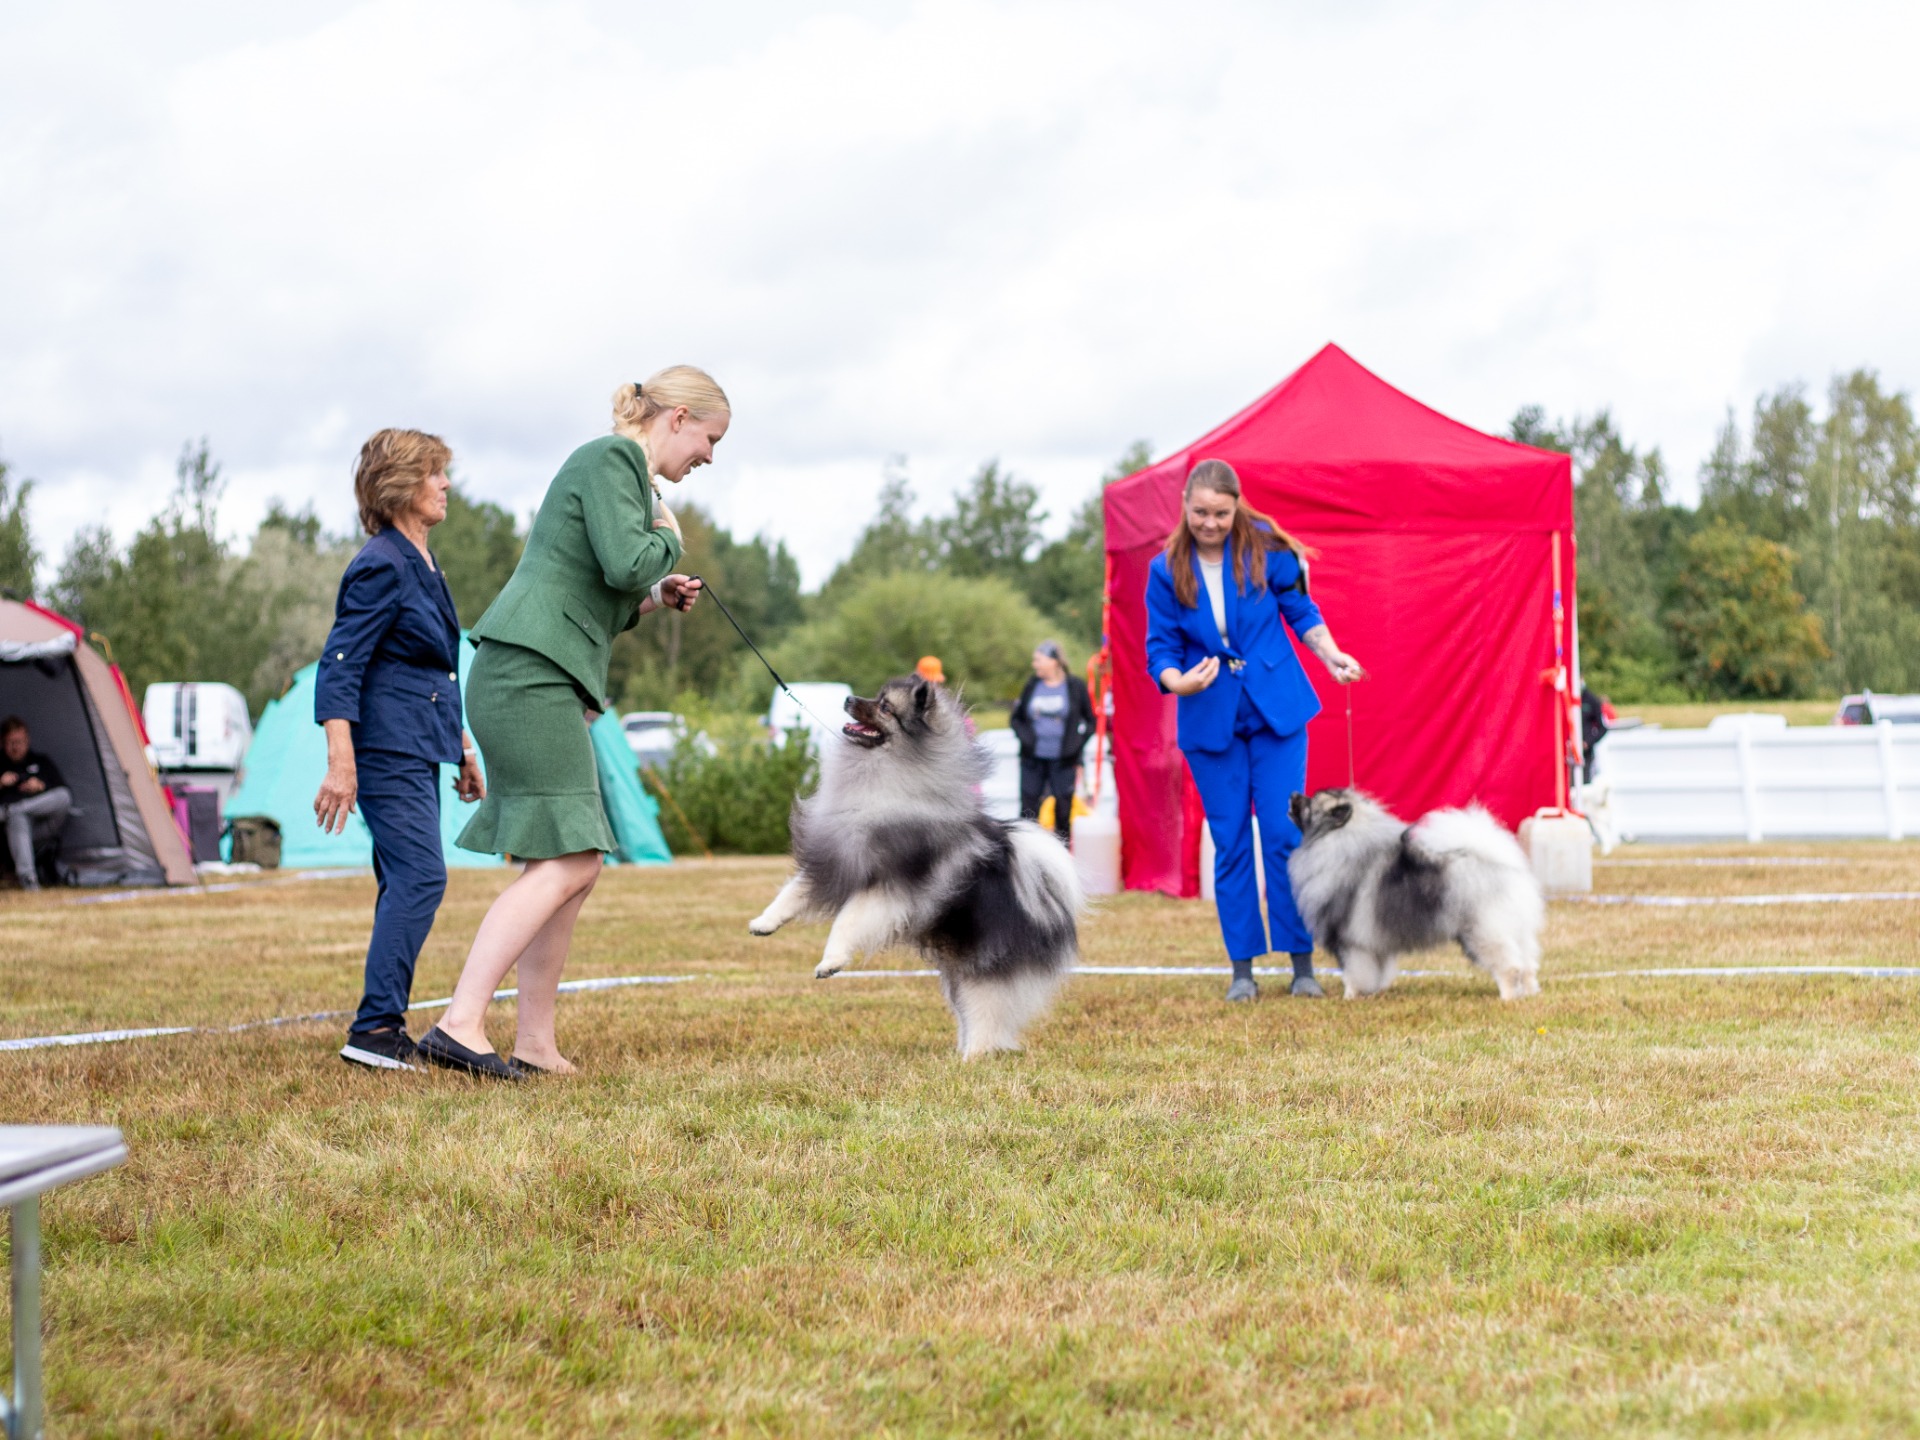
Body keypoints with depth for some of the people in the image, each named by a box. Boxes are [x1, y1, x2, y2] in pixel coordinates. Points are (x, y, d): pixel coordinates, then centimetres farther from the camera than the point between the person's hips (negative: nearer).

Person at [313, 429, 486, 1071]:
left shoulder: (424, 566, 18)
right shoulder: (381, 567, -12)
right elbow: (339, 666, -18)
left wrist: (463, 748, 29)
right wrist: (340, 763, -26)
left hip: (420, 750, 10)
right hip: (388, 748, -10)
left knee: (405, 885, 9)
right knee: (420, 878, -17)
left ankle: (384, 1031, 12)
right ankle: (374, 1029, -19)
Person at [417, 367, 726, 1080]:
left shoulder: (619, 467, 25)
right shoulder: (611, 458, -6)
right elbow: (629, 565, -19)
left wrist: (653, 599, 14)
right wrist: (668, 536, 0)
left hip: (534, 682, 11)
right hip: (530, 677, -11)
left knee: (573, 863, 8)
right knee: (567, 861, -15)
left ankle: (534, 1044, 7)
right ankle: (460, 1023, -20)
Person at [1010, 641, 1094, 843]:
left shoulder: (1075, 686, 0)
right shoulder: (1032, 685, 7)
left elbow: (1090, 720, 7)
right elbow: (1015, 718, 16)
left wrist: (1076, 742, -5)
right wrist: (1025, 736, -2)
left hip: (1063, 761, -2)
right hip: (1033, 759, 2)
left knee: (1063, 811, 1)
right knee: (1028, 811, 0)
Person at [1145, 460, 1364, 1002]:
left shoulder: (1268, 551, -6)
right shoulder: (1166, 570, -5)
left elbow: (1301, 612, 5)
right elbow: (1160, 650, -1)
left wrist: (1331, 655, -10)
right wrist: (1179, 682, -21)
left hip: (1276, 712, -1)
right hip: (1210, 720, 1)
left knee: (1285, 835, -4)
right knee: (1230, 843, 4)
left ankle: (1302, 962, 3)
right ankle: (1242, 968, 10)